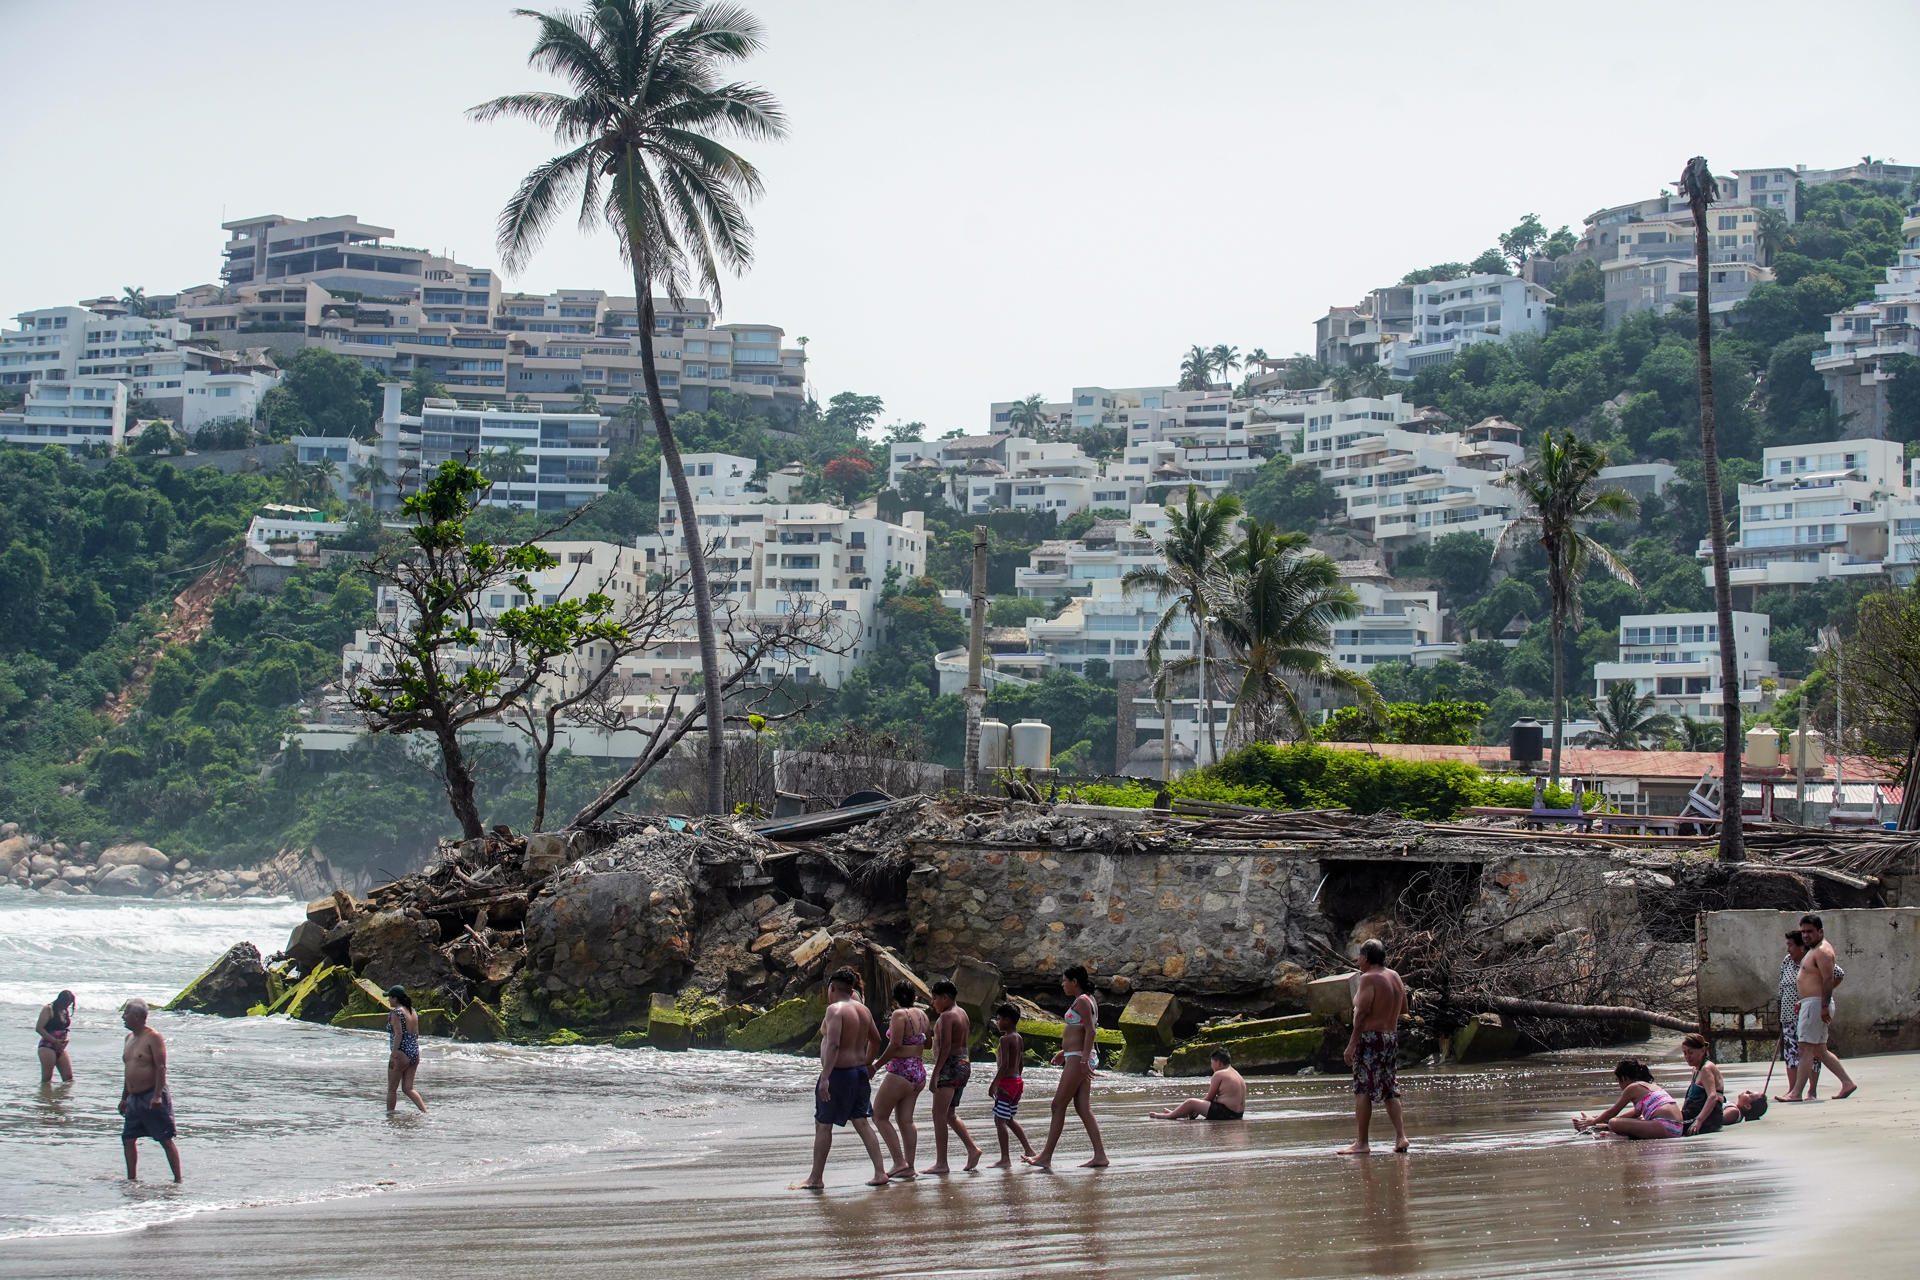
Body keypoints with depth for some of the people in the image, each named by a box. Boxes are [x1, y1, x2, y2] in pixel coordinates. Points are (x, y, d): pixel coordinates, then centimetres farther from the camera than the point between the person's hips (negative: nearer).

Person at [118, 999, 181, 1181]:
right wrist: (124, 1097, 22)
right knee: (128, 1139, 8)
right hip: (134, 1098, 9)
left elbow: (161, 1067, -17)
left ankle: (178, 1180, -4)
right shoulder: (130, 1037, 15)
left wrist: (157, 1096, -24)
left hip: (152, 1096, -9)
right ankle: (132, 1179, 17)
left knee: (165, 1139, -6)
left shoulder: (153, 1037, -12)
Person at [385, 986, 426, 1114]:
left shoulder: (396, 1013, -11)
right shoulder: (413, 1011, 12)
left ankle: (389, 1113, 10)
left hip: (401, 1054, -8)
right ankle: (425, 1112, -2)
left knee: (392, 1089, 5)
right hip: (415, 1054, 8)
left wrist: (393, 1055, -18)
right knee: (408, 1088, 10)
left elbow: (398, 1034, -19)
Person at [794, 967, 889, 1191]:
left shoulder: (835, 1010, -16)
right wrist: (868, 1064, 39)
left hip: (838, 1072, -8)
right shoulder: (863, 1010, 9)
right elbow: (875, 1039, 23)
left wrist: (825, 1078, -30)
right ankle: (880, 1173, 6)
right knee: (862, 1123, 11)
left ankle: (816, 1178, 7)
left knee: (823, 1126, 2)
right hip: (859, 1072, 8)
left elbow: (833, 1044, -26)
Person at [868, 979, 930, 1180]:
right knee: (905, 1120, 10)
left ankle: (899, 1162, -8)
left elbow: (895, 1045, -19)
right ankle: (909, 1168, 6)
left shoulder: (899, 1014, -13)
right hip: (919, 1071, 8)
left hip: (900, 1071, -8)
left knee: (880, 1116, 1)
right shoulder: (922, 1015, 10)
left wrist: (876, 1065, -10)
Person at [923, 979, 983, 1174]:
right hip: (964, 1064, 10)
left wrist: (935, 1073, -22)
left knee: (939, 1115, -8)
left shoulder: (947, 1016, -13)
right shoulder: (962, 1014, 16)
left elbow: (945, 1047, -21)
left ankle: (941, 1163, -9)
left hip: (950, 1067, -10)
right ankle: (972, 1149, 9)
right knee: (950, 1115, 17)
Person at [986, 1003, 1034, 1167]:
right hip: (1018, 1080, 9)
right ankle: (1028, 1149, 24)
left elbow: (1004, 1064, -22)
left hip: (1006, 1081, -9)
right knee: (1009, 1119, 21)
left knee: (999, 1119, -6)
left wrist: (994, 1084, -19)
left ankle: (1005, 1159, -8)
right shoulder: (1019, 1038, 11)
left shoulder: (1005, 1039, -16)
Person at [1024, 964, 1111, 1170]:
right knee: (1083, 1108, 7)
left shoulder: (1082, 1001, -12)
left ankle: (1046, 1157, -3)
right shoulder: (1087, 1001, 18)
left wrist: (1083, 1060, -24)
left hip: (1078, 1058, -10)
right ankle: (1100, 1156, 3)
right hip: (1080, 1058, 10)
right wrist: (1064, 1052, 26)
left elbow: (1090, 1031, -20)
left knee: (1058, 1106, -6)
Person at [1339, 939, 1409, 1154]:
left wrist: (1352, 1044, -16)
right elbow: (1403, 1008, 17)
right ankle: (1400, 1136, 3)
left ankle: (1361, 1143, -5)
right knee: (1390, 1091, 13)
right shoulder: (1395, 977, 11)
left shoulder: (1368, 979, -13)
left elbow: (1362, 1013, -18)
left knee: (1362, 1091, -4)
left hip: (1370, 1038, -8)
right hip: (1392, 1037, 8)